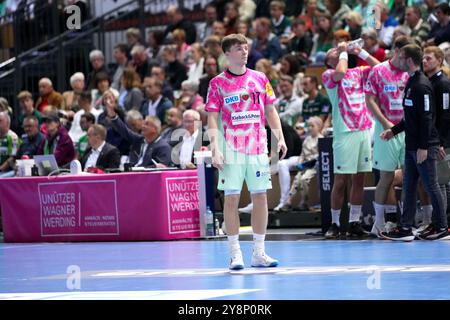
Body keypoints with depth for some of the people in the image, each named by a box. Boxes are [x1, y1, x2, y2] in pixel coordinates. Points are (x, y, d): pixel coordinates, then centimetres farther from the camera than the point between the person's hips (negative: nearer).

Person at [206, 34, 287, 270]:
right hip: (231, 150, -3)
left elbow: (270, 111, 15)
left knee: (260, 197, 2)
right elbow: (212, 119, -1)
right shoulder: (218, 83, 1)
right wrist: (215, 148, -11)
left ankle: (259, 253, 8)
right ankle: (235, 253, 1)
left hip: (257, 148, 3)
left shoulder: (260, 79, 9)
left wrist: (280, 138, 4)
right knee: (231, 198, -4)